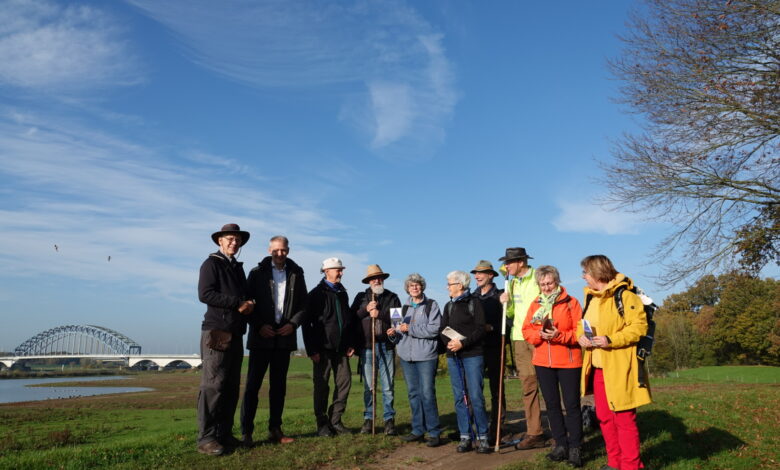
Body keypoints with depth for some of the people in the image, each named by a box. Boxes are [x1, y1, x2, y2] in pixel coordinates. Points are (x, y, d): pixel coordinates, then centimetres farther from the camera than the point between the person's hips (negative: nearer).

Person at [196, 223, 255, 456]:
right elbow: (205, 294, -14)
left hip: (236, 333, 8)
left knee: (231, 387, 7)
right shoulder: (211, 264, -1)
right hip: (217, 332, -8)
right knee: (213, 386, -10)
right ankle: (206, 438, -6)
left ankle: (224, 434, 12)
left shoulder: (238, 268, 23)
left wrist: (249, 305, 1)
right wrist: (238, 303, -14)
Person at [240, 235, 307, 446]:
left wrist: (293, 324, -7)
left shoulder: (296, 274, 9)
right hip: (261, 336, -2)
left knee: (279, 385, 8)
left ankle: (275, 430, 15)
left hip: (285, 336, 3)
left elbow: (303, 304, 9)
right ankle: (246, 432, 1)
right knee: (253, 384, -4)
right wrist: (259, 326, -12)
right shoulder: (257, 272, 3)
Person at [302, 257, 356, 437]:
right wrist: (311, 350, -13)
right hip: (323, 348, -5)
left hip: (340, 348, 5)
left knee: (344, 382, 2)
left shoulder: (342, 293, 15)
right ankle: (322, 424, 11)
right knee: (322, 385, 0)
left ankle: (335, 421, 14)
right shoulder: (317, 293, -3)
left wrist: (351, 344, 9)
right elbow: (307, 323, -7)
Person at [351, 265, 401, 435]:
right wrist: (365, 310, -8)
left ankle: (389, 419, 8)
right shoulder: (361, 297, 13)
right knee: (368, 386, 3)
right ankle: (368, 419, 11)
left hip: (387, 346, 0)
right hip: (367, 346, 0)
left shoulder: (392, 297, 11)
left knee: (388, 386, 1)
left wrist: (380, 314, -11)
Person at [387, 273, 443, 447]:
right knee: (413, 393, 10)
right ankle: (418, 430, 20)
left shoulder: (431, 305, -1)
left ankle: (434, 432, 2)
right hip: (407, 355, 5)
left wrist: (411, 329, -15)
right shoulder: (404, 307, 15)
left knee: (427, 393, -6)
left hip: (426, 355, -5)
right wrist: (394, 333, -4)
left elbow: (435, 328, -14)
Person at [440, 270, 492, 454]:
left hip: (472, 355, -5)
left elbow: (480, 329, -9)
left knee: (475, 396, -6)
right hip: (453, 356, 5)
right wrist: (449, 342, -10)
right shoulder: (449, 306, 15)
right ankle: (465, 437, 11)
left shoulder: (474, 303, -1)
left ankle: (482, 437, 2)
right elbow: (442, 329, 10)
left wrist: (463, 343, -19)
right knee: (459, 397, 5)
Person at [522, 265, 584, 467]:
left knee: (572, 404, -1)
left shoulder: (571, 302, -3)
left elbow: (579, 331, -8)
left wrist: (560, 336, -22)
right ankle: (560, 445, 21)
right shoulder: (535, 304, 9)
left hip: (568, 361, -4)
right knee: (552, 404, 10)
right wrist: (540, 334, -15)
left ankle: (574, 448, 9)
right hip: (543, 362, 4)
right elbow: (526, 331, 5)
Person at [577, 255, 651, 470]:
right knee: (604, 418, 14)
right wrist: (581, 336, 0)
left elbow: (639, 326, -16)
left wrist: (611, 340, -24)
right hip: (597, 369, 8)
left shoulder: (624, 295, -11)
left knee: (624, 418, -1)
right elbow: (582, 324, 23)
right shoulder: (591, 297, 15)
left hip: (618, 369, -8)